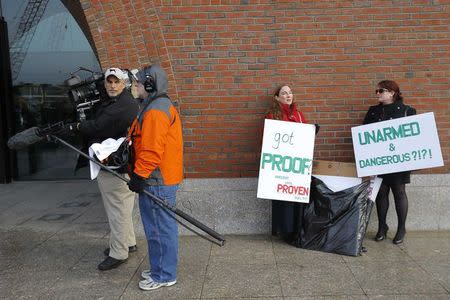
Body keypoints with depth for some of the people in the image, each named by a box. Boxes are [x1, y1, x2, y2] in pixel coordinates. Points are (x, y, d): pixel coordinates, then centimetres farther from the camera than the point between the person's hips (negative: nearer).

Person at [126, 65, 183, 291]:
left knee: (160, 229, 0)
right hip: (160, 179, 11)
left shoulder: (155, 111, -16)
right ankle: (160, 269, 30)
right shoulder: (161, 106, 19)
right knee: (160, 227, 18)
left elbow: (152, 150, -23)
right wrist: (139, 173, 23)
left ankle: (164, 276, 12)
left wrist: (139, 175, -17)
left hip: (157, 181, -11)